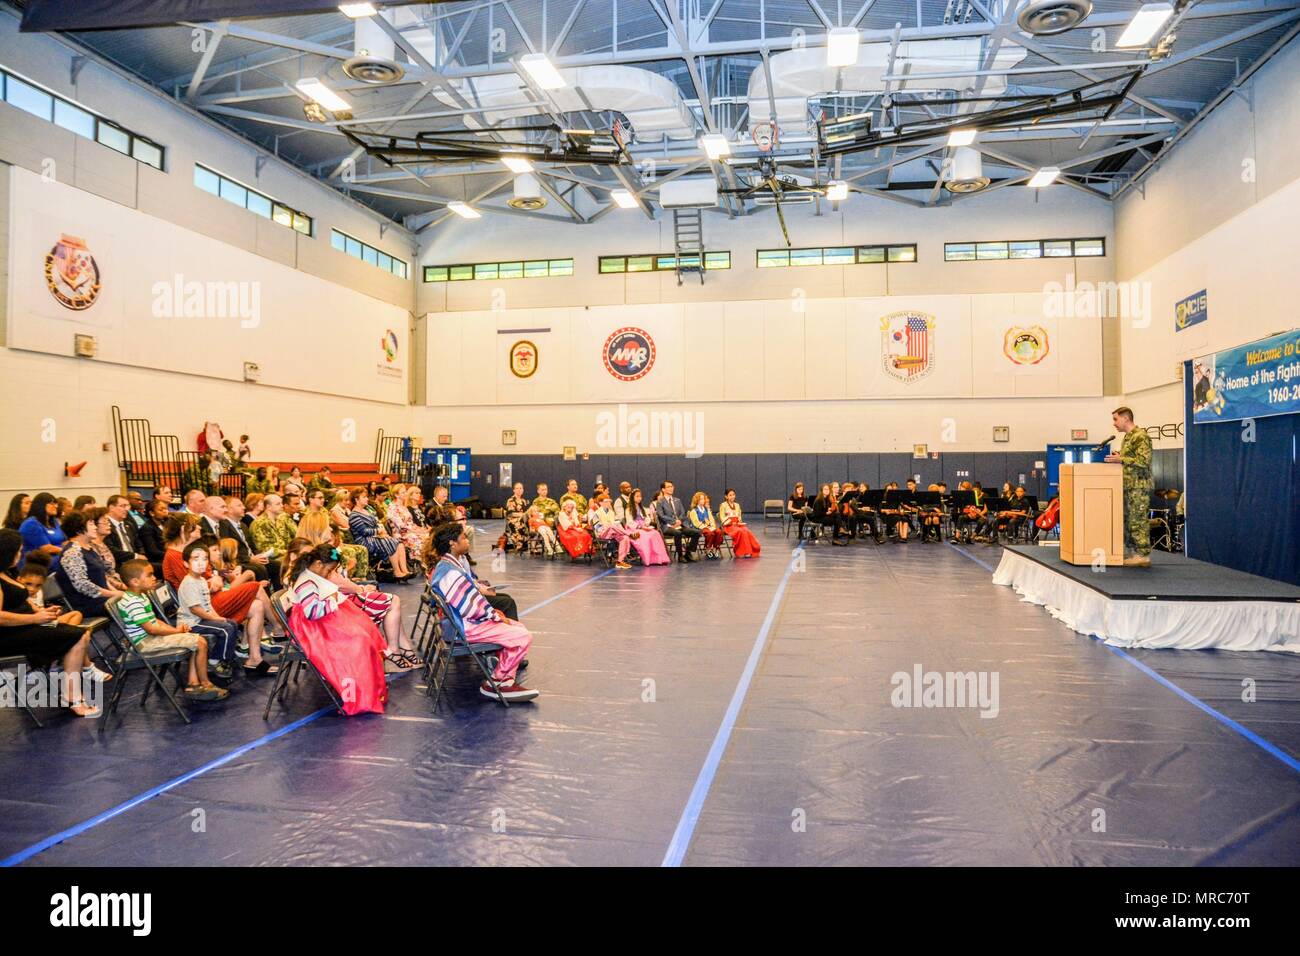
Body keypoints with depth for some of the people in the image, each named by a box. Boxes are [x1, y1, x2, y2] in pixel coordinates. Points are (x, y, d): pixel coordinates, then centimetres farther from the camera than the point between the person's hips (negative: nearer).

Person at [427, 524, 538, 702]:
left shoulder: (444, 566, 10)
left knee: (518, 627, 16)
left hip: (467, 620, 11)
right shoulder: (450, 572, -24)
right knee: (523, 637, -15)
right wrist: (495, 616, -10)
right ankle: (497, 683, -2)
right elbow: (469, 610, -24)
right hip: (467, 627, -11)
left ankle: (507, 678, 13)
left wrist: (491, 611, 10)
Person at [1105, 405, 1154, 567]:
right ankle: (1130, 553, 16)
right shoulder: (1128, 437, 19)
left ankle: (1143, 556, -4)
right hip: (1128, 486, 10)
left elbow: (1143, 461, -19)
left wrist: (1121, 459, -19)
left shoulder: (1141, 436, -11)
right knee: (1127, 520, 11)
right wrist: (1118, 458, 11)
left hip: (1138, 486, -10)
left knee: (1138, 521, -8)